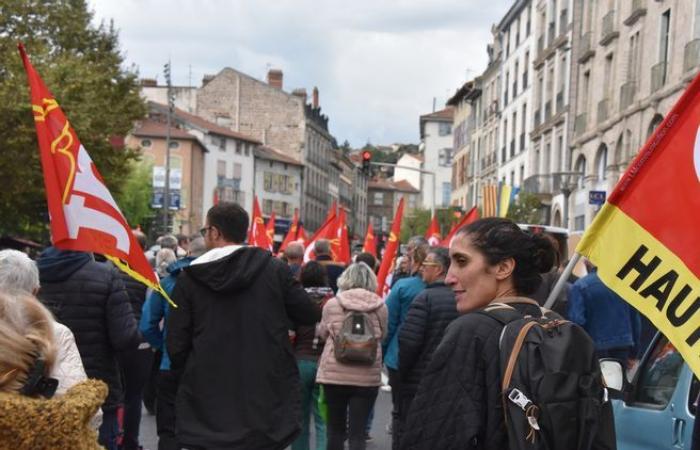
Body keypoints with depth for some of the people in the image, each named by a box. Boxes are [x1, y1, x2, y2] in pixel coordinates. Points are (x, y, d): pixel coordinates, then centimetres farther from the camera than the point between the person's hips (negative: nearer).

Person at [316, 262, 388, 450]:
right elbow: (382, 336, 10)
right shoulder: (380, 306, -4)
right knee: (358, 432, 3)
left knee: (335, 429, 15)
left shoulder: (332, 304, -5)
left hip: (335, 373, 0)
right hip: (367, 376, 0)